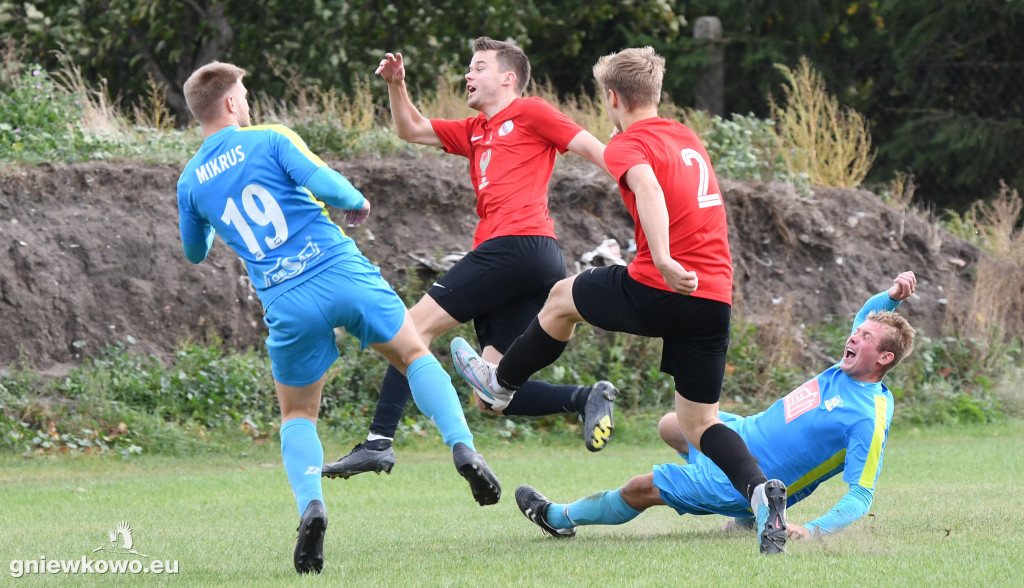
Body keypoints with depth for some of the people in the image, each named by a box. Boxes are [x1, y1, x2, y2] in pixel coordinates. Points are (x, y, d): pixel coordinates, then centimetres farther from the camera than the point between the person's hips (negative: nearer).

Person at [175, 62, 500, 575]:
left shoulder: (191, 181, 10)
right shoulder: (269, 139, 1)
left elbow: (195, 253, 24)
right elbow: (324, 184, -13)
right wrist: (358, 203, 8)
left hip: (286, 303, 2)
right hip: (343, 274, -2)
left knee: (297, 414, 18)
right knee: (415, 355, 18)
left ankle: (310, 504, -10)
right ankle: (462, 447, -4)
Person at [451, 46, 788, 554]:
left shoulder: (628, 145, -5)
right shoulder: (689, 139, 19)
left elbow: (648, 188, -26)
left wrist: (663, 259, -39)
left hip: (660, 288, -6)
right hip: (716, 298, 6)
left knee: (563, 297, 23)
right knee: (699, 422, 11)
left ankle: (502, 381, 44)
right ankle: (759, 489, -17)